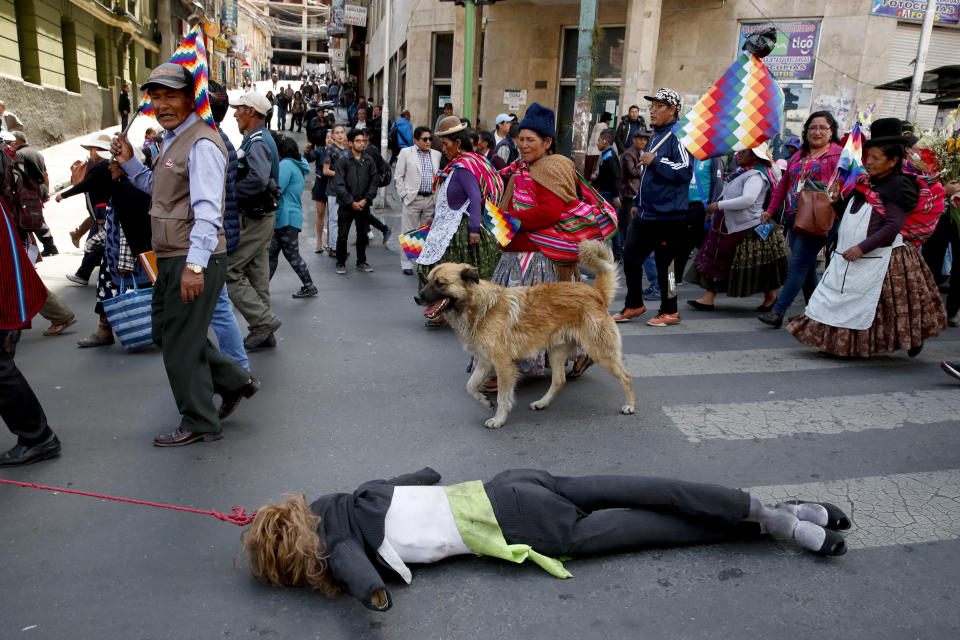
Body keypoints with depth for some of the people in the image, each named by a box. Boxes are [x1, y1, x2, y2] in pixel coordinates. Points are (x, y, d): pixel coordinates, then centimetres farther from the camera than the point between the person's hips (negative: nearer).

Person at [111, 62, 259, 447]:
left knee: (181, 344, 1)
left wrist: (195, 264, -33)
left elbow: (207, 210, -26)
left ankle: (199, 425, 17)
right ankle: (235, 381, 31)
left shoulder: (201, 144, -16)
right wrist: (129, 163, 15)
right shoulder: (172, 140, 17)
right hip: (171, 258, 10)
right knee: (166, 334, 20)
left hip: (195, 260, -10)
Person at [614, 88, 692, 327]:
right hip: (645, 213, 9)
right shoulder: (655, 136, 17)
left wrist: (656, 161, -20)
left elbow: (685, 171, -22)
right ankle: (634, 305, 26)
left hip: (667, 216, -9)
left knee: (665, 263, 0)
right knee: (630, 255, 10)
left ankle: (669, 312, 16)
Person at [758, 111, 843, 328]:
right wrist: (771, 210, 22)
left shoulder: (838, 155, -1)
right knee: (807, 267, 11)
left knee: (798, 264, -10)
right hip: (794, 217, 7)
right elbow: (783, 184, 24)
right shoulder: (799, 156, 20)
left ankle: (778, 311, -12)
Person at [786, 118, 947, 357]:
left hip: (879, 259, -7)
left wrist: (862, 248, -24)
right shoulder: (864, 183, 12)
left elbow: (892, 226, -18)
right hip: (849, 257, 8)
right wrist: (838, 200, 0)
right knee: (835, 299, 8)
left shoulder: (898, 186, -10)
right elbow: (847, 215, 19)